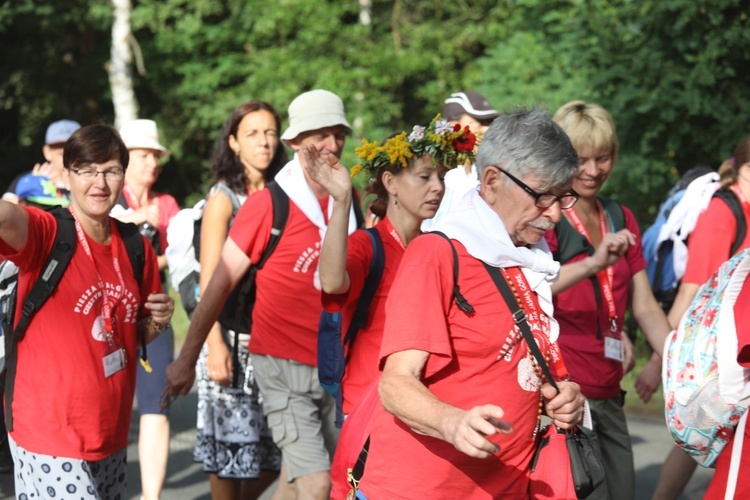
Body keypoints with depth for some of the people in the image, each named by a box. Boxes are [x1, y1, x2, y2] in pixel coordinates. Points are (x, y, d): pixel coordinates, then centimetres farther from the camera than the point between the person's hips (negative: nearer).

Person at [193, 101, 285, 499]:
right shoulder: (223, 196, -2)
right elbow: (209, 279, -8)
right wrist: (215, 344, -16)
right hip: (234, 335, -4)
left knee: (275, 448, 4)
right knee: (232, 439, -1)